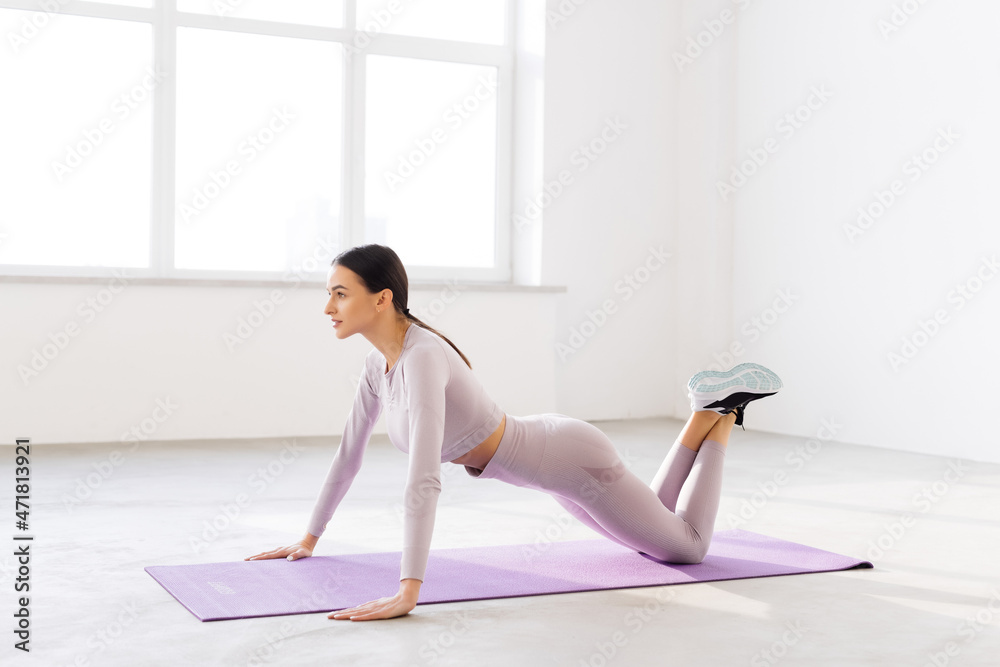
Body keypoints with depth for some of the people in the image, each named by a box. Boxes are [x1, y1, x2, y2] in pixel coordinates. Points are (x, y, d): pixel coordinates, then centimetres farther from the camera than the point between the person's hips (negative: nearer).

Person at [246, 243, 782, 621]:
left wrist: (408, 592, -49)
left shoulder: (422, 357, -35)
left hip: (576, 462, -8)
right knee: (652, 538, 30)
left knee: (686, 548, 13)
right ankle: (707, 410, 33)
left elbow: (423, 479, -44)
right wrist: (308, 540, 9)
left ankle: (721, 410, 23)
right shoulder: (380, 360, -7)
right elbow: (349, 455, 4)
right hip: (548, 449, 8)